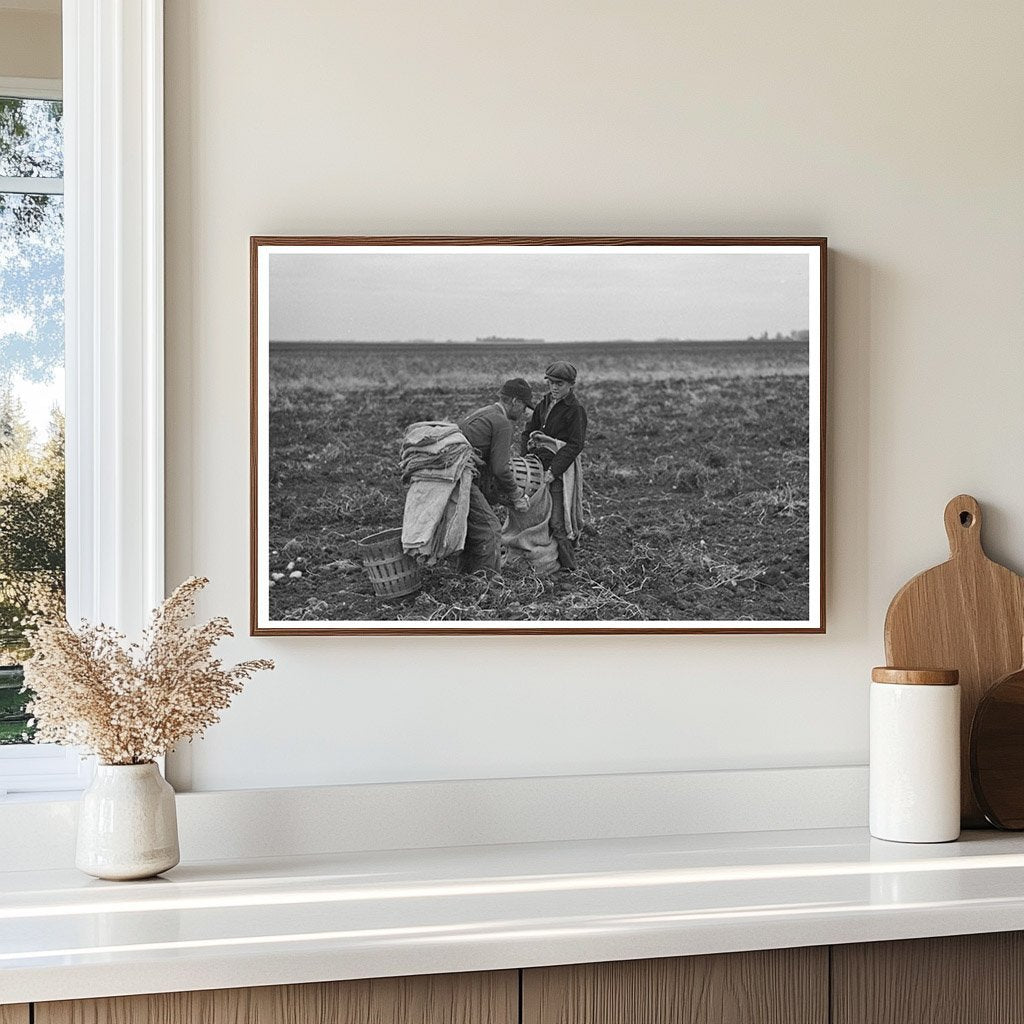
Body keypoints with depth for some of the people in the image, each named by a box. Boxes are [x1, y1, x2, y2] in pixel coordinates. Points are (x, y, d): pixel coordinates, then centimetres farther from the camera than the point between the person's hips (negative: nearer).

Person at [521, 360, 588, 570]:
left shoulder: (575, 410, -9)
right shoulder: (544, 404, 14)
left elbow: (575, 445, -15)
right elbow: (528, 432, 22)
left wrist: (553, 471, -20)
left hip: (560, 471, -7)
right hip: (538, 466, 7)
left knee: (556, 522, -11)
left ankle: (568, 565, -4)